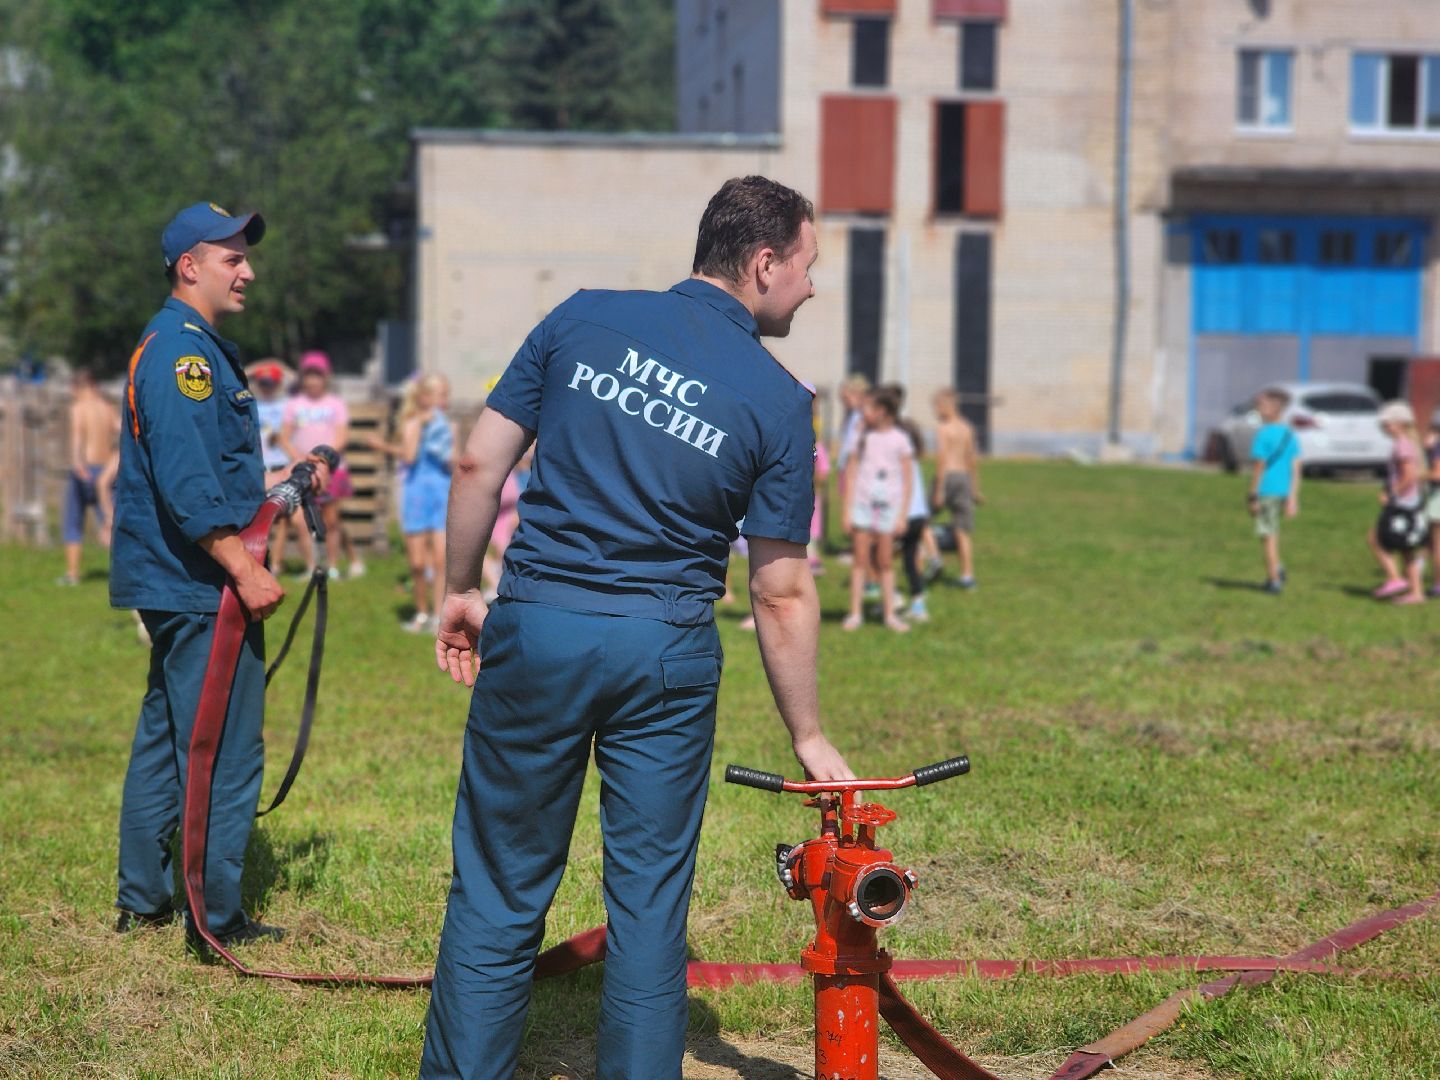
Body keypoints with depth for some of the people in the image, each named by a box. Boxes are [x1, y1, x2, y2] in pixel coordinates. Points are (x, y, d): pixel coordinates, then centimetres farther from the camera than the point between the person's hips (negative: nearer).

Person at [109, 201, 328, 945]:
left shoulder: (195, 346, 18)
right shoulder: (181, 351, -16)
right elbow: (187, 487, -25)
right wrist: (244, 570, -26)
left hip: (176, 584, 11)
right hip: (201, 585, -11)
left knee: (166, 738, 16)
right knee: (223, 751, -5)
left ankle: (142, 901, 25)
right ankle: (219, 918, 0)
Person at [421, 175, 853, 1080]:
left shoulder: (584, 320, 2)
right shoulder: (778, 401, -3)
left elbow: (480, 463, 2)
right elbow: (783, 594, -2)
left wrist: (462, 590, 15)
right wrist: (809, 739, 6)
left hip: (536, 631, 1)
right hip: (666, 651, -1)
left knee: (500, 891, 11)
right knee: (650, 898, 11)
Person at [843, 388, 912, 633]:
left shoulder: (899, 440, 0)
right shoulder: (863, 437, 5)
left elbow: (907, 481, 2)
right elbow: (851, 474, 7)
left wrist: (902, 516, -2)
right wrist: (847, 511, 1)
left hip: (888, 507, -1)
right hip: (862, 504, 1)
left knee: (885, 563, 3)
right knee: (860, 560, 0)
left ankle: (889, 613, 10)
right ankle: (855, 612, 3)